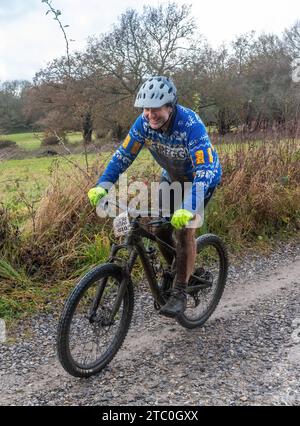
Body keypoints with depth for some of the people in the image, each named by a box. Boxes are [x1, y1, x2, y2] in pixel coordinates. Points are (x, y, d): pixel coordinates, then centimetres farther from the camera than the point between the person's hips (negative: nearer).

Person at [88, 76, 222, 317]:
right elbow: (123, 155, -15)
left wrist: (188, 208, -57)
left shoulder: (190, 124, -36)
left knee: (184, 227, -20)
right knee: (160, 229, -4)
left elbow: (206, 170, -44)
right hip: (172, 177, 5)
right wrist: (102, 186, -29)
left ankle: (180, 293, -7)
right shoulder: (144, 122, -21)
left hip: (202, 177, -5)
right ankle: (177, 272, 23)